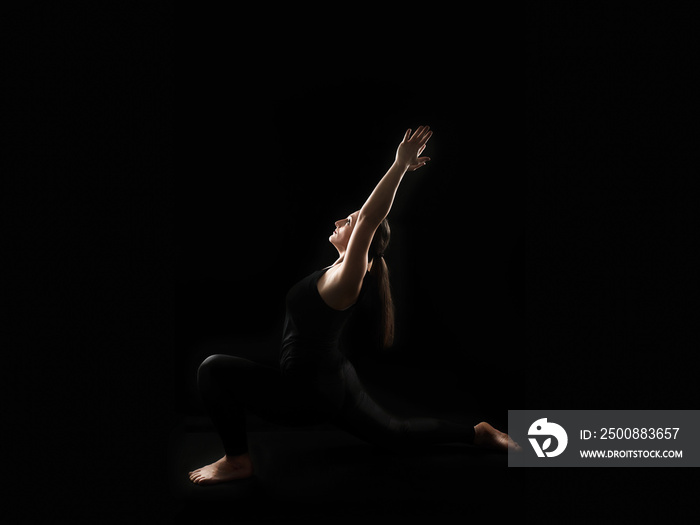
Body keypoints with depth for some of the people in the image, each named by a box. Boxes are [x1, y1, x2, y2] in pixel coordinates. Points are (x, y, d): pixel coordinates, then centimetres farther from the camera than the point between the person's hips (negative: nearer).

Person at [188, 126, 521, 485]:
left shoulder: (346, 279, -22)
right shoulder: (345, 271, 1)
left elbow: (370, 219, -34)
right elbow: (371, 217, 10)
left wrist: (400, 166, -35)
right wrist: (401, 169, 8)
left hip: (310, 391, -9)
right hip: (334, 382, 9)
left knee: (214, 369, -13)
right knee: (394, 434, 24)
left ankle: (237, 461, -5)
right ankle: (478, 433, 26)